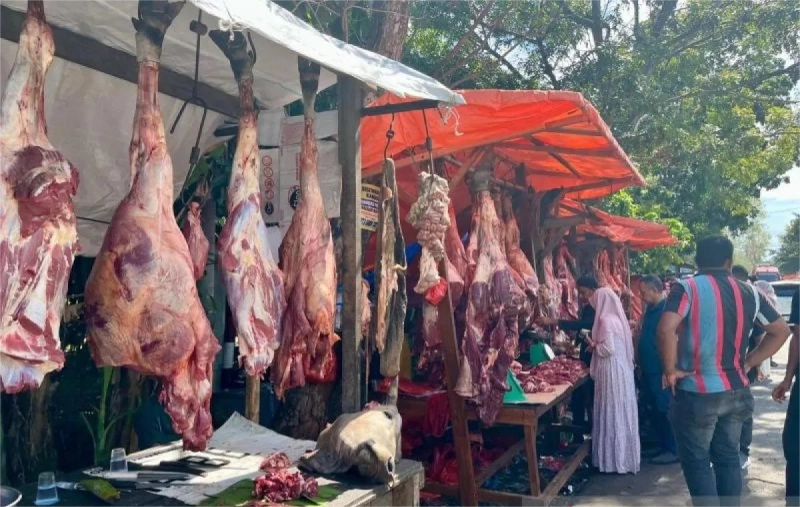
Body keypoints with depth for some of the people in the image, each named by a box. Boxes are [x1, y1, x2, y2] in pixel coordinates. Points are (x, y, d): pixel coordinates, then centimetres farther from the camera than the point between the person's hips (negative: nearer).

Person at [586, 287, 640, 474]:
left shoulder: (606, 320, -15)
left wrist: (593, 345, -6)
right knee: (621, 414, 13)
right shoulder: (617, 318, 11)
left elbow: (608, 348, -23)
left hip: (612, 373, -9)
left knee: (612, 414, -1)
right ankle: (625, 457, 22)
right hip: (622, 370, 9)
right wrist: (597, 344, 12)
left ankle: (615, 460, 6)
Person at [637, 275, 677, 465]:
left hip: (661, 370, -9)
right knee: (655, 411, 15)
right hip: (650, 369, 9)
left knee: (665, 410, -1)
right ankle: (663, 446, 26)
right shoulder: (651, 309, 12)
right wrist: (641, 363, 18)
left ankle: (674, 450, 10)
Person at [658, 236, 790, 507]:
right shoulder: (748, 292, 4)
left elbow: (666, 329, -28)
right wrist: (747, 363, 12)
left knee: (696, 461, 7)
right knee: (728, 458, 17)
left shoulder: (687, 288, -12)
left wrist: (670, 370, -15)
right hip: (736, 390, 5)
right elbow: (781, 331, 13)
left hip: (697, 392, -5)